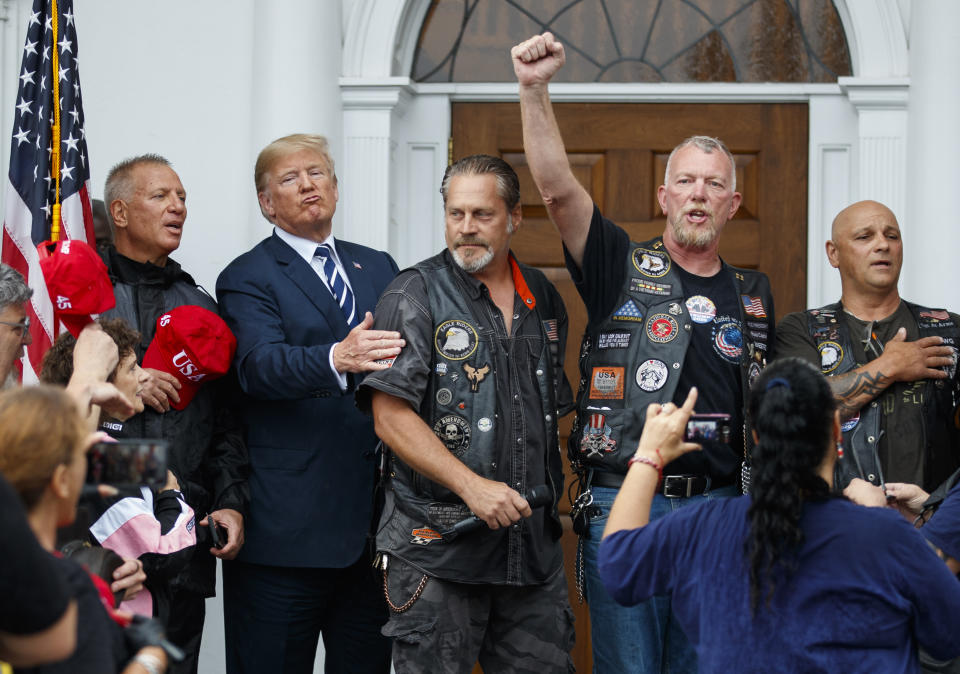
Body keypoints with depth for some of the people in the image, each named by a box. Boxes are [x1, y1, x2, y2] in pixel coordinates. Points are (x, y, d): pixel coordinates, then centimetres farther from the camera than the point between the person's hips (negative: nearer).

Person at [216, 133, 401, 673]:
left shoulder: (378, 268, 17)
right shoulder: (248, 279, -1)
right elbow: (261, 365, -19)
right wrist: (337, 358, -39)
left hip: (373, 521, 5)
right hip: (286, 524, -5)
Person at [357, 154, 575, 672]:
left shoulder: (543, 299, 12)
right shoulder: (415, 295, -5)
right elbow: (391, 416, -13)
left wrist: (551, 491, 12)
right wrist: (471, 486, -20)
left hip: (533, 544, 5)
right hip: (438, 544, -5)